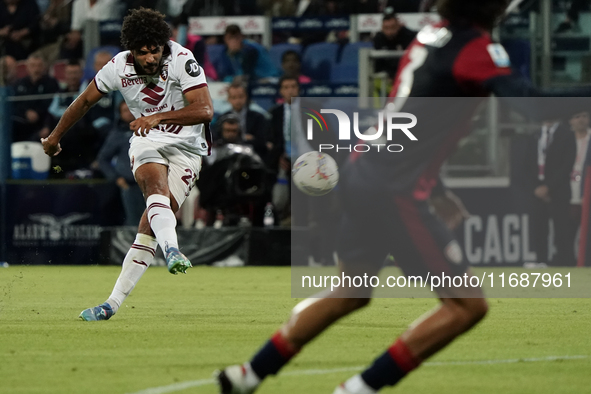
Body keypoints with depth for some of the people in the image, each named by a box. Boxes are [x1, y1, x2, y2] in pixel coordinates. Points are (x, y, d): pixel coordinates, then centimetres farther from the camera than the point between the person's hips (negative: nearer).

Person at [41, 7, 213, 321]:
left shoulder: (181, 60, -20)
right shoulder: (119, 67, -8)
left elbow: (205, 110, -28)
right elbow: (85, 101, 10)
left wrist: (158, 117, -40)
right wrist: (55, 136, 22)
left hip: (186, 148, -2)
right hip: (147, 143, 2)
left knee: (150, 226, -13)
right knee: (157, 190, -33)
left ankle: (113, 303, -12)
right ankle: (172, 252, -57)